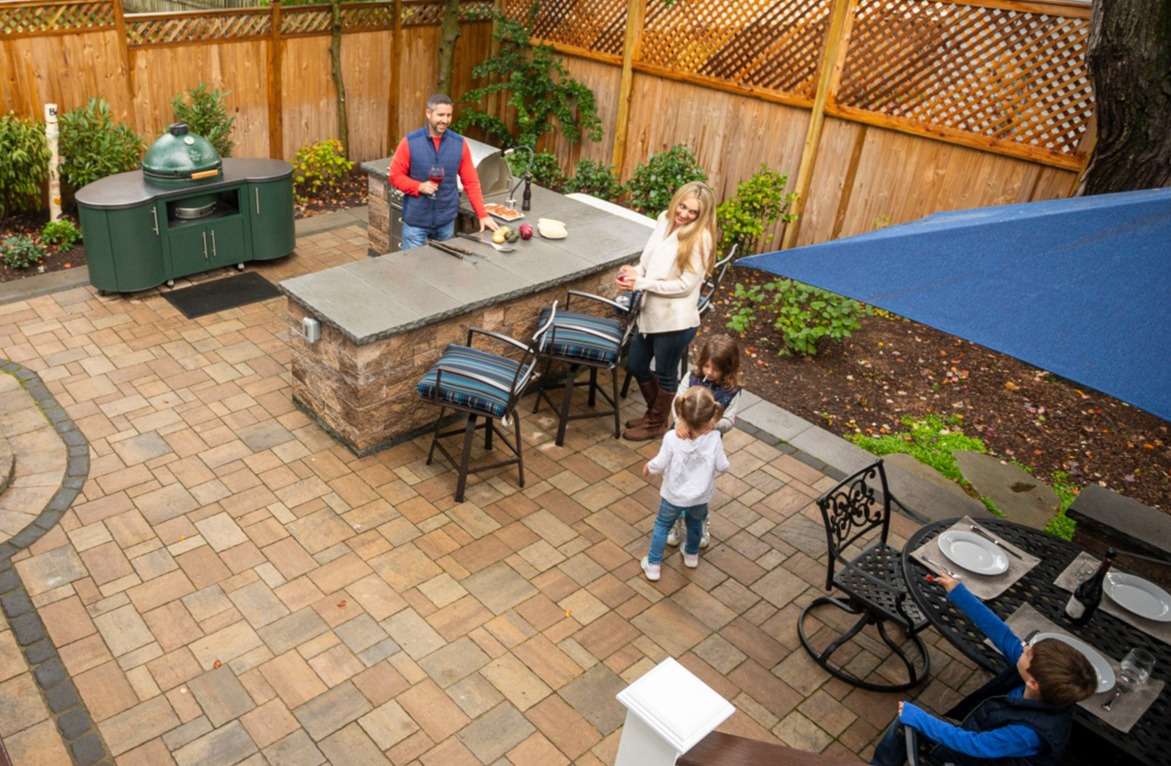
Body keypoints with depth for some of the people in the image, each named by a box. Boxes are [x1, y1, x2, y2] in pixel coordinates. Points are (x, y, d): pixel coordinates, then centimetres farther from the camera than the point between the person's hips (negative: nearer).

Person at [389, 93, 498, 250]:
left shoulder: (459, 144, -2)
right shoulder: (410, 142, -8)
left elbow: (471, 182, 0)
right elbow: (395, 176, -4)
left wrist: (483, 215, -5)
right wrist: (419, 186, -20)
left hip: (446, 221, 2)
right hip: (415, 220, -2)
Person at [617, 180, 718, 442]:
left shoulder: (700, 238, -20)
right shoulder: (665, 220, 1)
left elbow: (685, 285, -21)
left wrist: (641, 283, -21)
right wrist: (635, 271, -10)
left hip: (676, 320, -8)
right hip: (651, 312, 8)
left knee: (665, 375, 12)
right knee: (636, 365, 21)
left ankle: (657, 424, 35)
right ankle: (653, 413, 44)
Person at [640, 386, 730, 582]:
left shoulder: (672, 438, -28)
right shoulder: (714, 438, -24)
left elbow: (660, 465, -18)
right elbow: (722, 467, -13)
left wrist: (648, 467, 4)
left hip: (673, 496, -2)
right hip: (700, 497, 2)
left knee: (662, 525, 22)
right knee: (695, 523, 31)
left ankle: (653, 565, 29)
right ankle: (691, 555, 53)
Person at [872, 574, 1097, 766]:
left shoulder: (1029, 732, -39)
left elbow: (974, 745, -32)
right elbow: (1000, 633, -14)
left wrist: (920, 719, -26)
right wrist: (958, 592, -12)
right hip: (974, 735, 7)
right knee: (904, 722, 4)